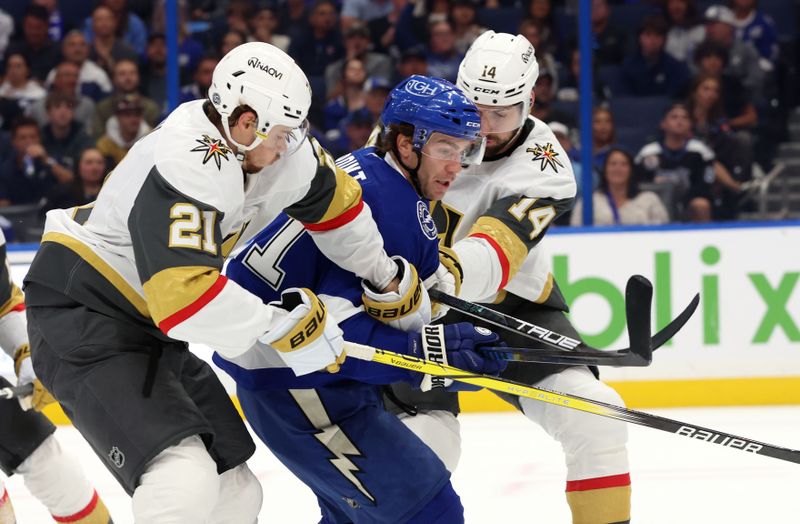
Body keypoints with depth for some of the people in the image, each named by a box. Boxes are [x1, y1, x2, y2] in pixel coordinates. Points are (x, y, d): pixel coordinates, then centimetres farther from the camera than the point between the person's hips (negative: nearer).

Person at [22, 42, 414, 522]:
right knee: (187, 481, -28)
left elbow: (332, 199, 19)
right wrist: (279, 324, -29)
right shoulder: (189, 165, -29)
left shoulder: (281, 153, -2)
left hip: (146, 324, 10)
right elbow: (183, 292, -37)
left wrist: (387, 276, 28)